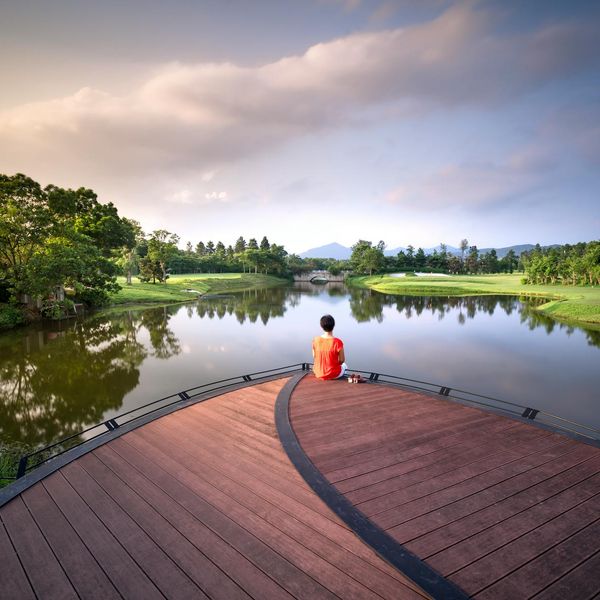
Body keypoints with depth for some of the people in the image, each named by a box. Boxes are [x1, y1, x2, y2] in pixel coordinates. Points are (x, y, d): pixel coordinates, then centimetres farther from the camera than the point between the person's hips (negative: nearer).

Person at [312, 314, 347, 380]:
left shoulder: (315, 340, -14)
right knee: (344, 365, 31)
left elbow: (314, 356, 0)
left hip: (318, 374, 3)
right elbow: (342, 360, -13)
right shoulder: (338, 342, -24)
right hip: (333, 374, -3)